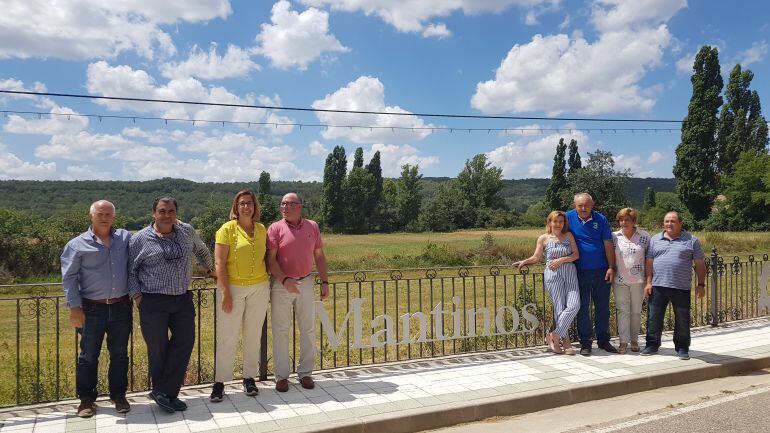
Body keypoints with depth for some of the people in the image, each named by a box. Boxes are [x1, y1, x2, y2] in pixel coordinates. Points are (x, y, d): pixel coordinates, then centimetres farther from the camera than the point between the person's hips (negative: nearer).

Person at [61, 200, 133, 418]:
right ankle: (86, 399, 22)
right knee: (89, 355, 7)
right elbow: (69, 278, -2)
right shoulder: (77, 245, -1)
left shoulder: (125, 238, 6)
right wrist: (75, 307, -8)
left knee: (119, 354, 11)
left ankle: (118, 395, 25)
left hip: (121, 307, 2)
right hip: (92, 309, -2)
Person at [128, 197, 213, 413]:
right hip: (153, 302, -3)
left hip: (183, 299, 4)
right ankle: (161, 391, 20)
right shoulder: (140, 239, -3)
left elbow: (201, 250, 25)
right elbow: (130, 270, 4)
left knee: (185, 342, -1)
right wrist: (137, 294, -4)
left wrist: (210, 269, 30)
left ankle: (164, 392, 9)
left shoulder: (187, 231, 6)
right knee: (158, 348, 3)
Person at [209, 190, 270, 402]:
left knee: (253, 336, 10)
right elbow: (219, 263, -9)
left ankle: (249, 377, 23)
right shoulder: (227, 229, -5)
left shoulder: (261, 230, 7)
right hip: (233, 288, -4)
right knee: (227, 337, 0)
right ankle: (219, 382, 12)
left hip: (259, 288, 4)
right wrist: (225, 292, -14)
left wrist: (268, 284, 7)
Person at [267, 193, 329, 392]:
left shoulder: (312, 226, 5)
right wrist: (284, 280, -21)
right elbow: (271, 259, -9)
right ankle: (281, 376, 15)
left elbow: (319, 256, 10)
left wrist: (324, 281, 6)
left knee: (308, 330, 8)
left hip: (306, 283, 3)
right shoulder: (275, 228, -4)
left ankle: (305, 373, 22)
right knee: (280, 331, 4)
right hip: (282, 284, -3)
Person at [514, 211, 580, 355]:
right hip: (553, 275, -2)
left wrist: (561, 260, -7)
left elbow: (576, 254, 6)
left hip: (570, 274, 2)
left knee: (574, 305, -13)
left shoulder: (569, 235, 12)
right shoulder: (544, 238, 7)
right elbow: (536, 257, 12)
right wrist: (524, 261, -5)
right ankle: (565, 340, 7)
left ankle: (553, 336, -2)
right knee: (560, 308, -7)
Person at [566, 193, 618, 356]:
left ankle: (603, 340, 24)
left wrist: (611, 267, -5)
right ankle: (585, 343, 13)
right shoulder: (569, 218, -1)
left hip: (601, 271, 1)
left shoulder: (601, 219, -1)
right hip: (580, 272, -1)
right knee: (582, 308, 3)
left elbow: (608, 244, 0)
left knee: (603, 307, 10)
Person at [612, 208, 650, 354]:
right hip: (620, 280, 0)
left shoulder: (644, 236, 1)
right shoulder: (614, 237, 3)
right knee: (622, 310, -1)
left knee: (636, 310, 9)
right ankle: (623, 341, 2)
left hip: (638, 280, 0)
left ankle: (634, 340, 21)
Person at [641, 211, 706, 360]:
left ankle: (682, 348, 18)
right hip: (658, 286, 2)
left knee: (682, 319, 6)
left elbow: (700, 264, 6)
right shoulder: (655, 240, 11)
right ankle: (652, 345, 15)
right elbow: (649, 263, 10)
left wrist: (701, 284, 2)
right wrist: (648, 282, 3)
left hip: (681, 288, -1)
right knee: (654, 317, 4)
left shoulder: (691, 240, 6)